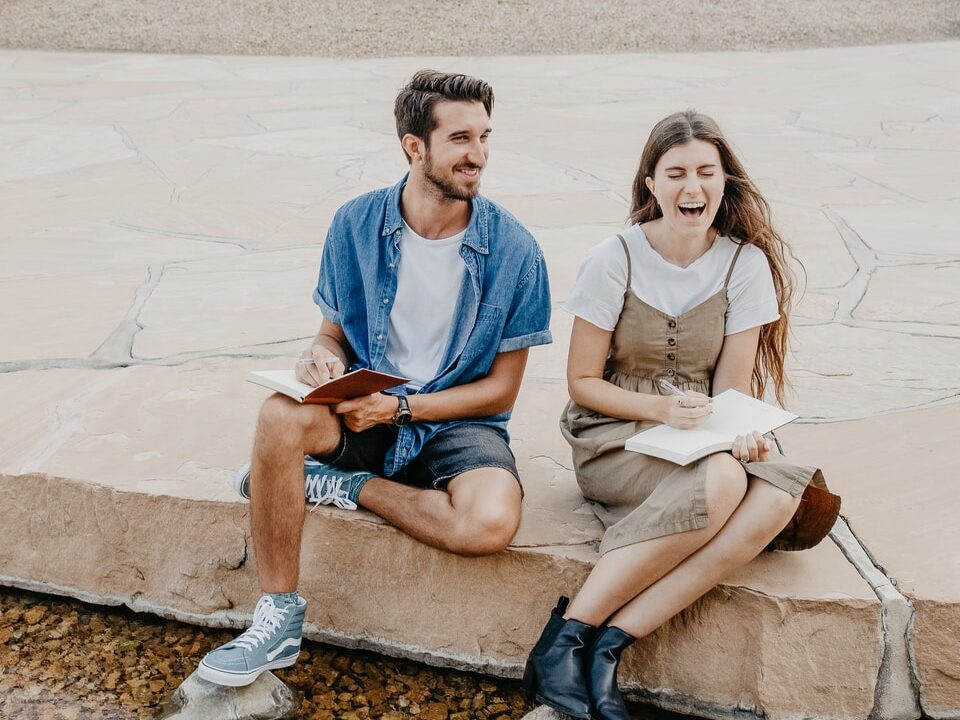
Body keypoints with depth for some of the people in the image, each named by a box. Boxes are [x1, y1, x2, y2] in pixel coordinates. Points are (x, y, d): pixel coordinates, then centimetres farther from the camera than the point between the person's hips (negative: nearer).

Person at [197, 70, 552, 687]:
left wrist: (400, 408, -17)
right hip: (365, 409, 2)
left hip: (456, 423, -1)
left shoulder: (515, 251, -9)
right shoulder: (356, 225, -3)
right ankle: (279, 617, -17)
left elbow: (500, 389, -5)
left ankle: (338, 485, -9)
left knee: (492, 524, -34)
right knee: (282, 414, -32)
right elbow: (333, 333, 9)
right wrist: (324, 360, -17)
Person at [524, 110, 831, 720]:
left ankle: (613, 640, -30)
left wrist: (742, 432, -22)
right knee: (720, 481, -35)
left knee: (779, 496, -30)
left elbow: (733, 387, 1)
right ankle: (567, 635, -29)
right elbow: (582, 382, -4)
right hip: (614, 437, -3)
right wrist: (662, 408, -20)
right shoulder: (615, 260, -8)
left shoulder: (745, 263, -1)